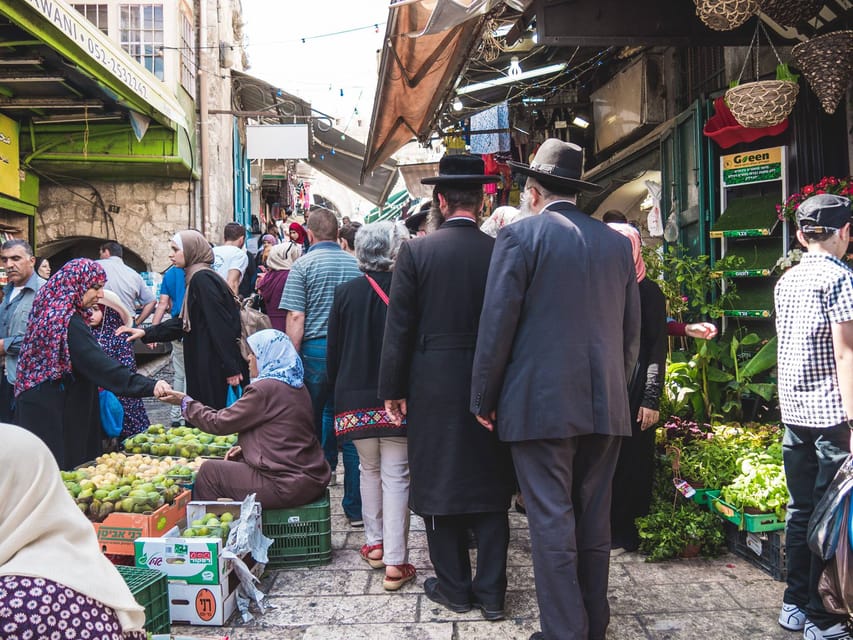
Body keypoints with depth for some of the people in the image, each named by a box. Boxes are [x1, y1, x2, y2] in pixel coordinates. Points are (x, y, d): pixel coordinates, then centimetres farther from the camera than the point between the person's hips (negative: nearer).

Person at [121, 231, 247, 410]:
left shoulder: (202, 279, -15)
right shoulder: (196, 278, 15)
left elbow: (220, 326, -20)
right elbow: (183, 321, 19)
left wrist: (231, 368, -22)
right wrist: (146, 333, 14)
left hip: (214, 366, -10)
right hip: (204, 363, 10)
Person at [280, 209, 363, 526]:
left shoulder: (304, 265, -3)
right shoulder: (355, 264, 6)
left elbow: (296, 319, -9)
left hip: (316, 351, -2)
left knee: (312, 428, 11)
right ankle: (356, 508, 12)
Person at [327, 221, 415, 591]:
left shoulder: (346, 293, -2)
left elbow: (333, 350, 4)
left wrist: (337, 393, 16)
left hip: (356, 398, 2)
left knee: (369, 469, 20)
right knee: (395, 476, 3)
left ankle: (374, 543, 29)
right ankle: (395, 562, 4)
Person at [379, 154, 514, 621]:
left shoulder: (415, 251, -7)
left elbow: (399, 327, -7)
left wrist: (392, 390, 1)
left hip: (434, 386, -2)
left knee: (438, 484, 12)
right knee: (489, 486, 12)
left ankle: (454, 587, 23)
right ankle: (491, 592, 20)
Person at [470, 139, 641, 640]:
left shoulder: (521, 236, -6)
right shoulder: (617, 243, 9)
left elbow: (497, 324, -10)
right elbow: (632, 330, 11)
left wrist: (484, 400, -2)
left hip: (541, 401, -5)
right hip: (606, 404, 6)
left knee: (551, 520, 2)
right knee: (595, 519, 16)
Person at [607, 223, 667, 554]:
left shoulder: (647, 290, -1)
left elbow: (657, 348, -5)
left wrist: (651, 399, -11)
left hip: (632, 389, -4)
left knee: (629, 459, 2)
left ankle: (624, 534, 13)